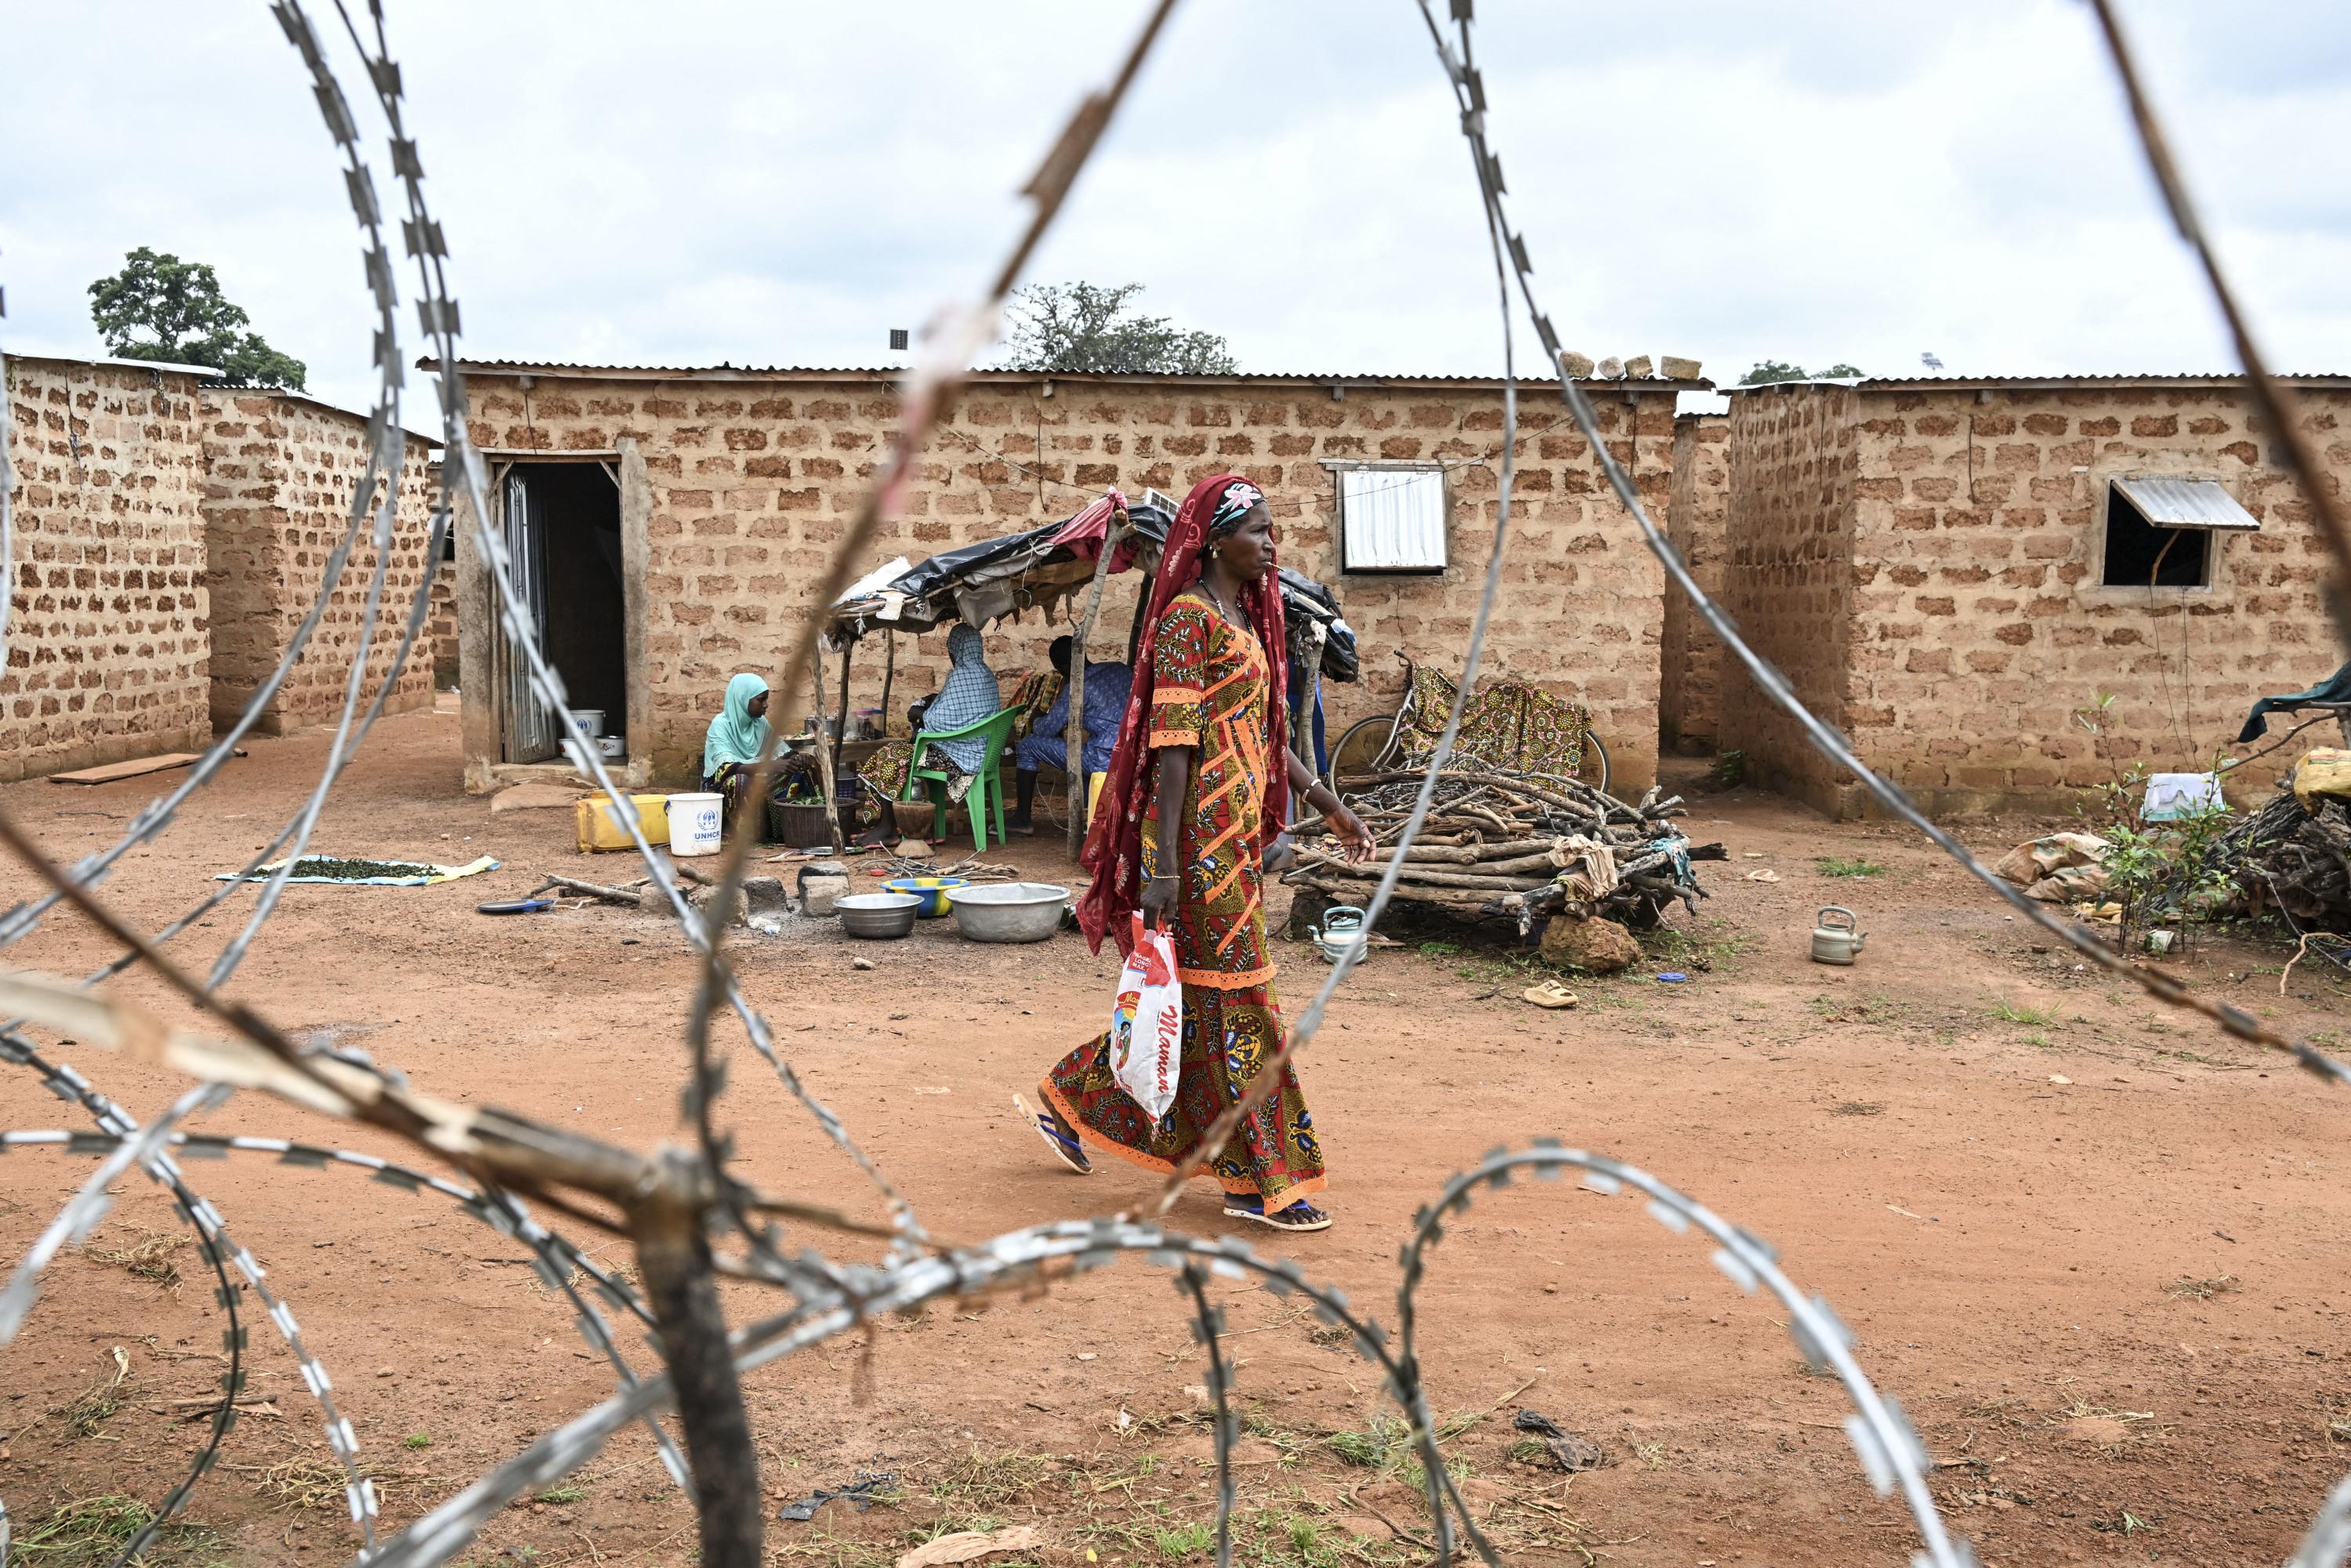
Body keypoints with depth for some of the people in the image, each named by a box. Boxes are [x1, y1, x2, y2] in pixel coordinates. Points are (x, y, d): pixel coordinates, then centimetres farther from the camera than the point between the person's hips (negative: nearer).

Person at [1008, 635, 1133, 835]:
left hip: (1103, 762, -8)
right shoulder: (1121, 670, 9)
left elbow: (1046, 729, -7)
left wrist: (1036, 722, 18)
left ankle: (1022, 819, 8)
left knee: (1028, 746, 4)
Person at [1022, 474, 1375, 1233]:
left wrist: (1330, 806, 21)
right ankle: (1262, 1181, 7)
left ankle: (1068, 1101, 30)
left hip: (1240, 831, 10)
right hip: (1202, 833, -10)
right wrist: (1163, 868, -22)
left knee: (1196, 998, 15)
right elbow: (1173, 745, -18)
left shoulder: (1248, 616, 16)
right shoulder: (1187, 618, -12)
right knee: (1231, 995, -3)